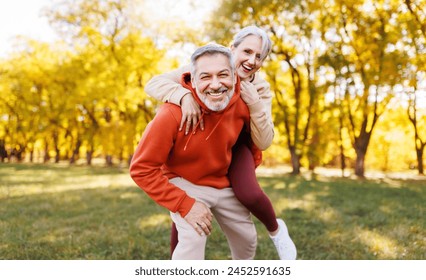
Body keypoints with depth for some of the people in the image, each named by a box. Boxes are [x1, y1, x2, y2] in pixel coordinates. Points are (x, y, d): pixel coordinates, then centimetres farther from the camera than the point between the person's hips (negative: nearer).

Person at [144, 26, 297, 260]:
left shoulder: (260, 89, -17)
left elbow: (263, 142, -22)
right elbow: (154, 84, -31)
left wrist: (253, 102, -36)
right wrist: (184, 95, -50)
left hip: (235, 146, 0)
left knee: (248, 193, -29)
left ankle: (275, 229, 6)